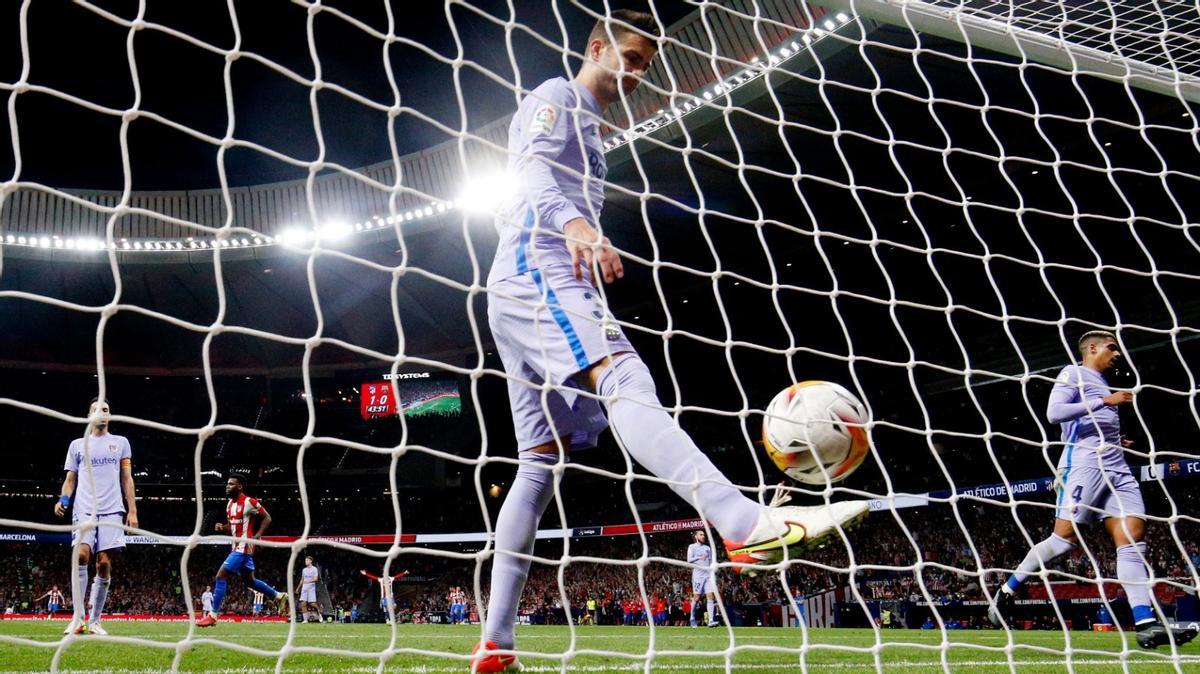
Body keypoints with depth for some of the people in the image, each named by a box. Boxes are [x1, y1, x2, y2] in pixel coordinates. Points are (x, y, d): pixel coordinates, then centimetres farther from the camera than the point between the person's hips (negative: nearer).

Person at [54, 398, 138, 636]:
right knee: (81, 554, -20)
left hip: (112, 510, 0)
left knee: (104, 563, -5)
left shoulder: (120, 443, 15)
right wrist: (63, 500, -5)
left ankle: (95, 620, 2)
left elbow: (127, 479, 13)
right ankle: (78, 617, -18)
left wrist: (132, 511, 4)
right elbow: (70, 479, 16)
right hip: (84, 509, 0)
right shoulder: (77, 445, 16)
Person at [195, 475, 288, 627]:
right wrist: (222, 528, 1)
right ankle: (279, 596, 29)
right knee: (249, 580, 18)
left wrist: (256, 537, -18)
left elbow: (267, 518, -10)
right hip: (237, 547, 10)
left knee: (221, 576, -12)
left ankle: (213, 615, -8)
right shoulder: (230, 504, 12)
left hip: (243, 547, -10)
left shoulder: (249, 502, -15)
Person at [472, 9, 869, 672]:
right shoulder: (555, 97, 4)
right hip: (536, 270, -11)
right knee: (625, 382, -33)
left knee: (541, 462, 4)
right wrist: (575, 224, -35)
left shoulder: (587, 126, 33)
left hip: (534, 287, 11)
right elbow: (530, 172, -15)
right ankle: (750, 525, -56)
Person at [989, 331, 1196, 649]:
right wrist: (1105, 401, -14)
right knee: (1065, 538, -13)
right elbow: (1054, 412, -13)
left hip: (1117, 468, 8)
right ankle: (1008, 590, 2)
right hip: (1084, 462, -8)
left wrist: (1116, 441, 17)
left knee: (1133, 537, -8)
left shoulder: (1103, 384, 29)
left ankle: (1146, 624, -16)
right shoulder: (1073, 373, 4)